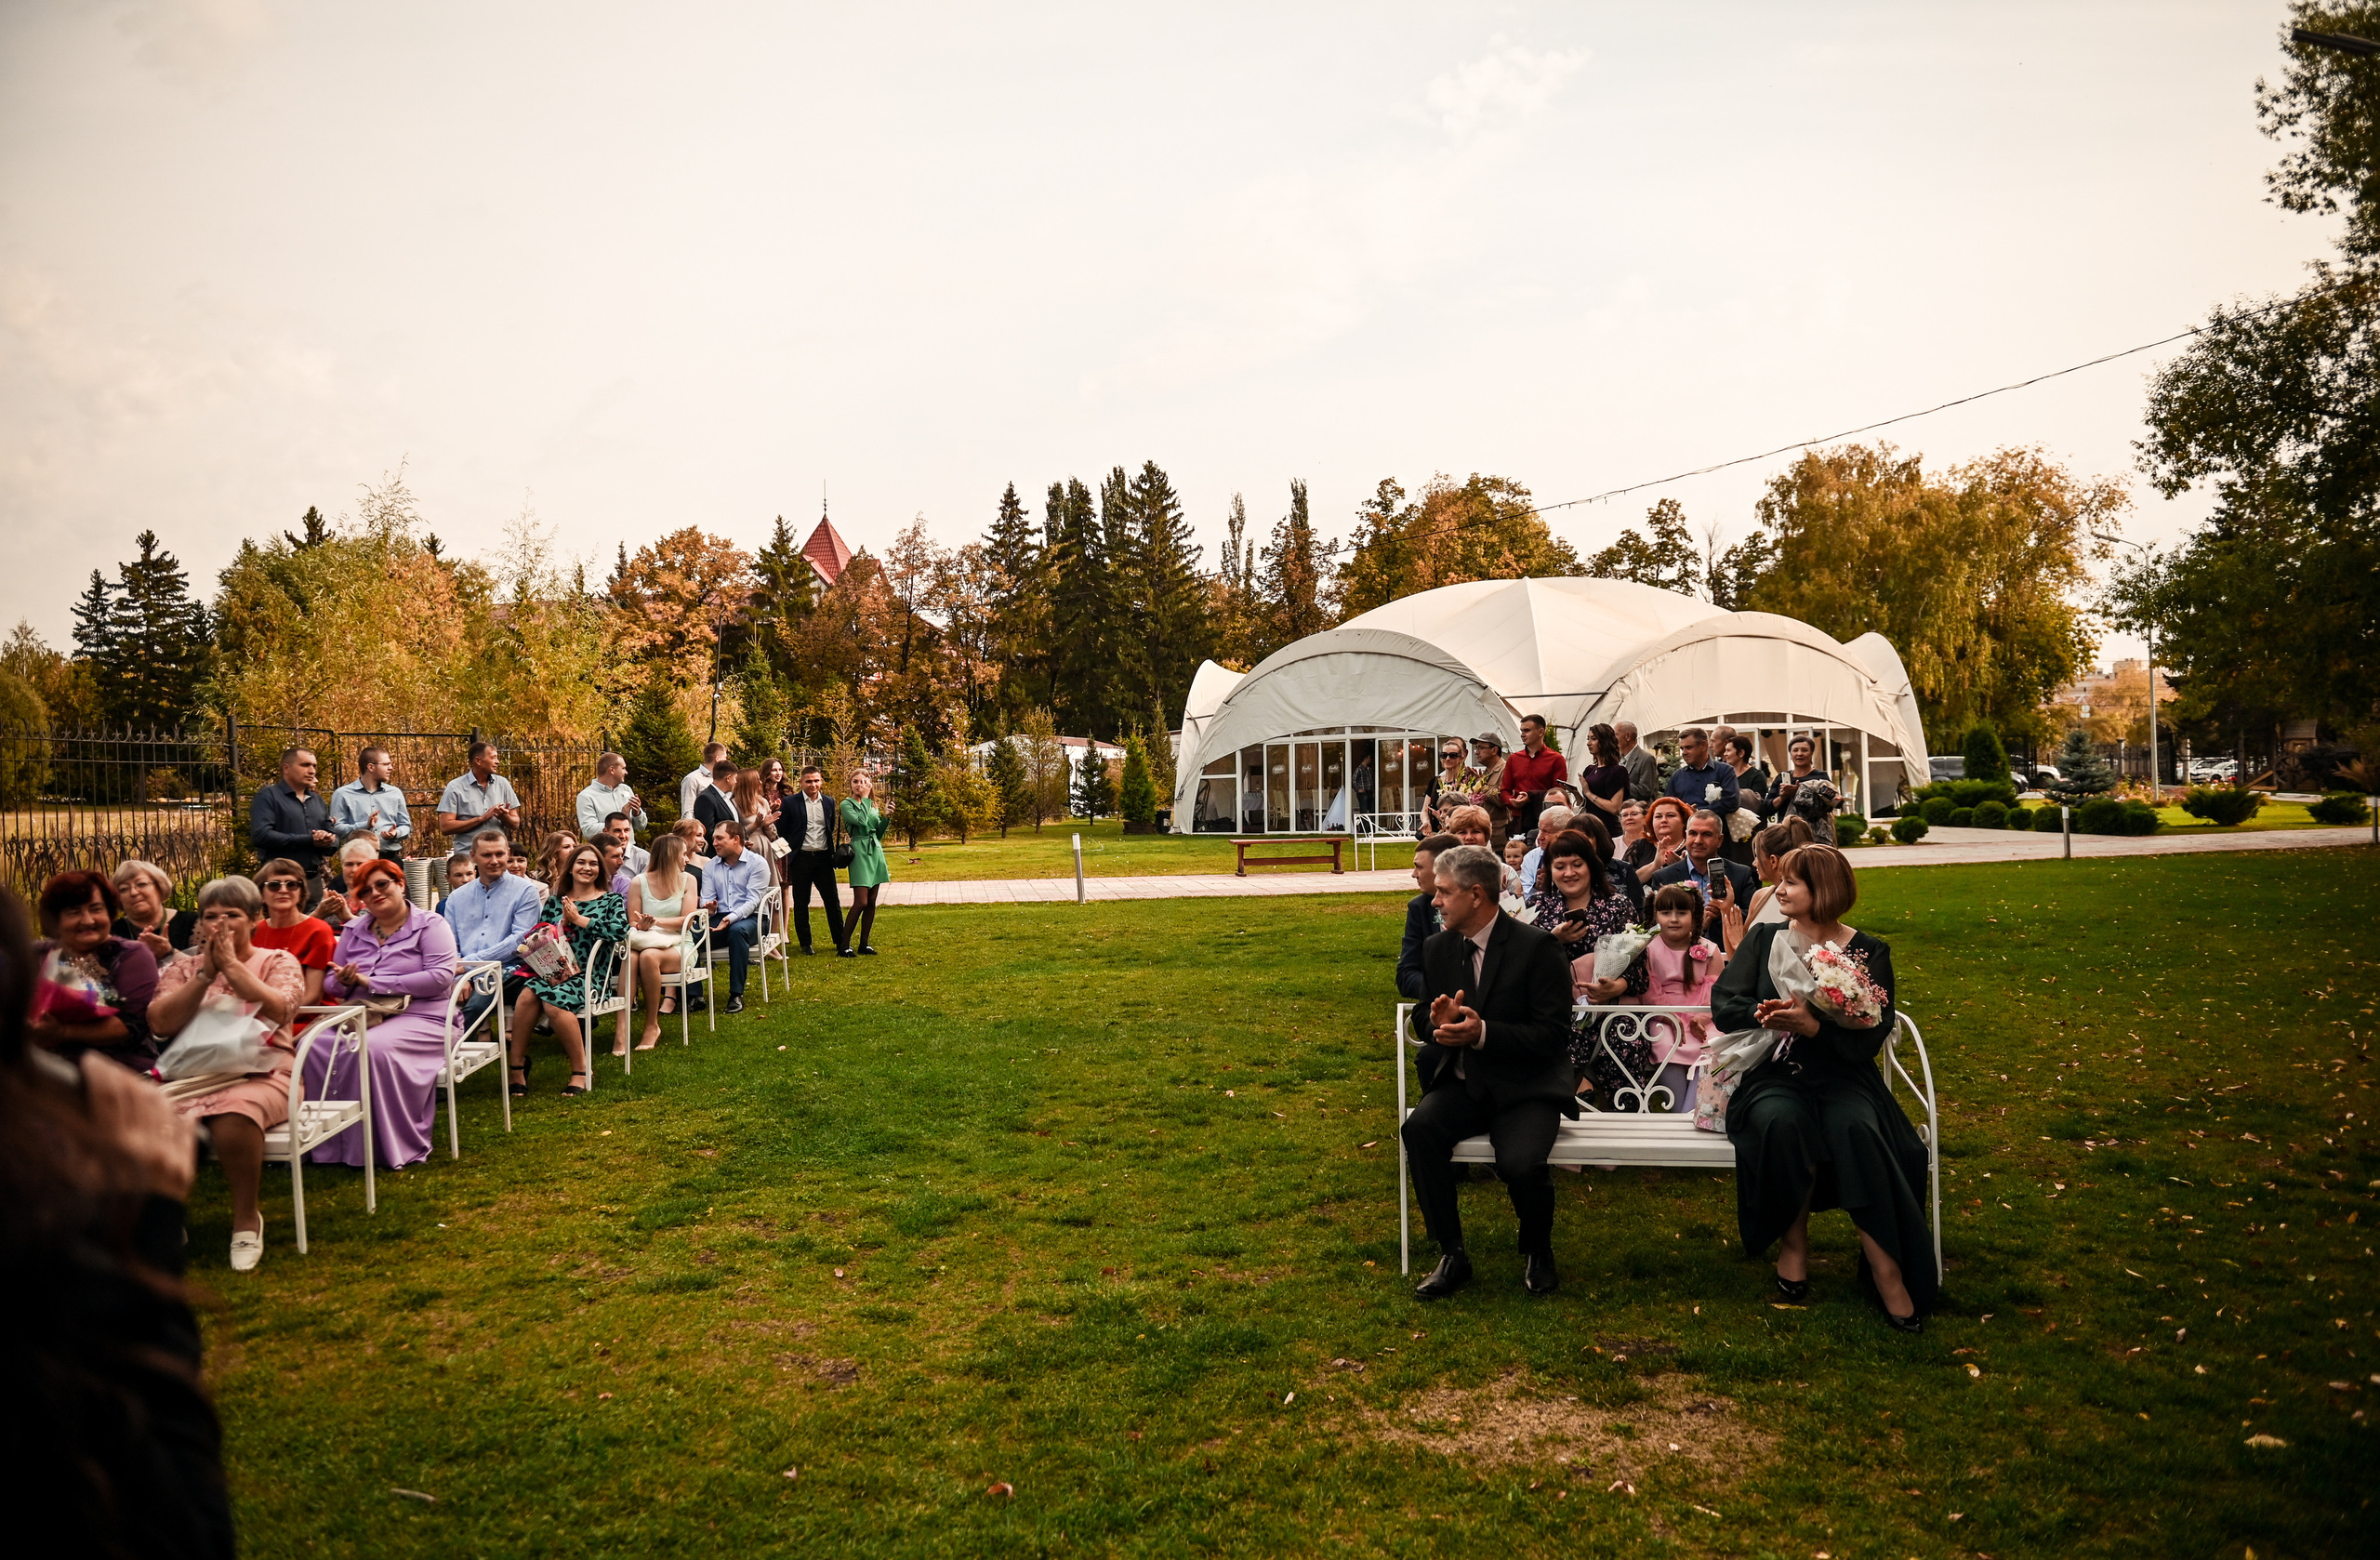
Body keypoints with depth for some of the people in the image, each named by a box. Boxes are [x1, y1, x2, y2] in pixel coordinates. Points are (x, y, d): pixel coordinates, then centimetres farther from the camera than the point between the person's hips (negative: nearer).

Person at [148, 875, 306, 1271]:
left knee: (233, 1115, -37)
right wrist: (206, 973, -5)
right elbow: (160, 1022, 2)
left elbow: (278, 1010, -10)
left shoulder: (278, 962, 11)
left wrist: (231, 964, -8)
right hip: (194, 1074, 3)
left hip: (260, 1073, -3)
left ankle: (246, 1218, -15)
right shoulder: (184, 968, 19)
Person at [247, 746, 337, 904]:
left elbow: (334, 842, 19)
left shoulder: (318, 800, 20)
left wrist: (328, 841, -7)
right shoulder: (268, 796, -1)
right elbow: (261, 836, -16)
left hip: (314, 880, 6)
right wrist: (309, 840, -14)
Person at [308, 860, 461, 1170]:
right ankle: (330, 1147, -18)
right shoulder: (354, 930, 20)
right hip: (361, 1017, 5)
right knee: (314, 1046, -24)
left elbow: (440, 977, -14)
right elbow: (331, 984, 19)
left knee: (376, 1047, -36)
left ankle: (397, 1149, -24)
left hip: (419, 1017, -5)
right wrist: (343, 982, -8)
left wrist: (372, 982, -11)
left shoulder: (430, 925, 2)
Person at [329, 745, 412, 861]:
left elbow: (406, 826, 17)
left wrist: (396, 833, -5)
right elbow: (336, 829, -4)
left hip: (392, 858, 3)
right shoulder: (343, 795, 3)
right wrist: (365, 826, -17)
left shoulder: (395, 793, 15)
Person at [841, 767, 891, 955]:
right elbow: (861, 821, -21)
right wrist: (864, 798, -11)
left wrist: (886, 817, 1)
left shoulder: (872, 805, 15)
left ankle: (864, 943, 13)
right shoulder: (847, 805, -3)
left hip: (875, 852, 6)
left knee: (871, 903, 6)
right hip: (860, 852, -6)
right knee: (861, 902, -13)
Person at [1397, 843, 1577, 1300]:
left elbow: (1554, 1036, -14)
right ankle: (1452, 1254, -9)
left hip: (1526, 1089, -4)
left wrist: (1483, 1033, -26)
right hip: (1463, 1085, 5)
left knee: (1520, 1163, -31)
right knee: (1418, 1129, -26)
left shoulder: (1536, 948, -11)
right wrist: (1436, 1023, -12)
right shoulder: (1438, 948, 7)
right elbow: (1423, 1021, 15)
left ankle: (1537, 1253, 5)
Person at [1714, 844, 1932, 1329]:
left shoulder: (1868, 953, 5)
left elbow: (1869, 1038, -5)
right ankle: (1793, 1240, -13)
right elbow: (1722, 1005, 2)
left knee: (1856, 1129, -34)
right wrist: (1763, 1015, -19)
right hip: (1772, 1074, 1)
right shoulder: (1763, 939, 12)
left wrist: (1812, 1026, -22)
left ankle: (1885, 1266, -23)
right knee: (1781, 1121, -34)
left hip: (1841, 1075, -1)